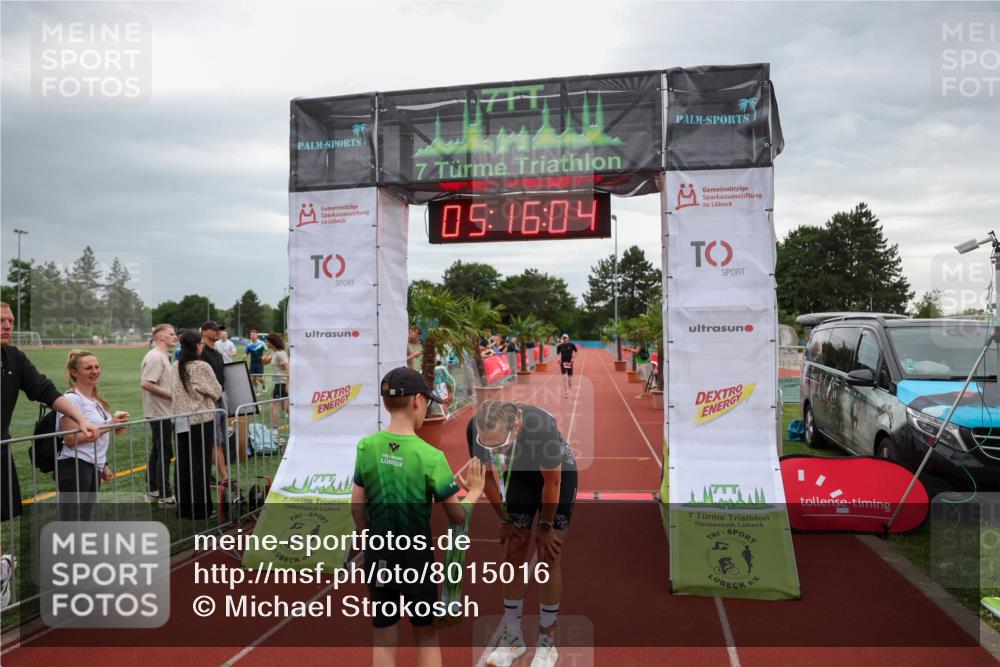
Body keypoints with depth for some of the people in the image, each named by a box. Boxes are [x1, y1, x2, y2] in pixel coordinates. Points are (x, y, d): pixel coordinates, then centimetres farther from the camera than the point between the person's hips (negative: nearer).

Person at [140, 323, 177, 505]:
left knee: (157, 452, 16)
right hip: (160, 412, -10)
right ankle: (165, 496, 2)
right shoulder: (155, 357, -17)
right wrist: (172, 395, -21)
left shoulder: (163, 356, 15)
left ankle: (152, 491, 26)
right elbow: (146, 384, -25)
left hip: (162, 412, 10)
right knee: (165, 454, -5)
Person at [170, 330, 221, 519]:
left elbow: (174, 392, 12)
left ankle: (183, 507, 18)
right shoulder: (202, 367, -13)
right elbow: (216, 391, -4)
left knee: (183, 463, 11)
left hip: (181, 420, 6)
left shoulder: (175, 367, 3)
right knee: (200, 463, 1)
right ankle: (199, 508, 6)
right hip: (201, 420, -5)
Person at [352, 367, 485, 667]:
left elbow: (357, 507, 0)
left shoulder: (366, 447, -9)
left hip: (378, 557, 3)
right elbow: (457, 516, -11)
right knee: (426, 635, 17)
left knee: (384, 641, 15)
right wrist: (474, 492, 8)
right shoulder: (430, 456, -19)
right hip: (416, 558, -3)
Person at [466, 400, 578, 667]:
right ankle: (513, 637, 17)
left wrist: (546, 527, -12)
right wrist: (505, 520, -3)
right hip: (519, 474, 3)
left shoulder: (542, 426, -42)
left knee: (548, 557, -3)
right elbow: (488, 475, -11)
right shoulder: (475, 429, -31)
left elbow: (552, 482, -24)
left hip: (558, 473, -3)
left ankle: (547, 642, 11)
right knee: (513, 554, 3)